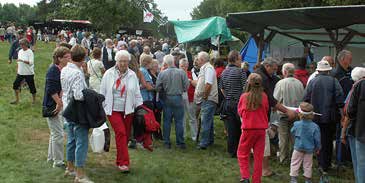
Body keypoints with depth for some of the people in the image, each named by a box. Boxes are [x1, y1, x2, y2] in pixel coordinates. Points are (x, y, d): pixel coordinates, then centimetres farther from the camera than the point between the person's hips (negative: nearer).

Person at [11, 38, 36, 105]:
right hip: (20, 72, 7)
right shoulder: (20, 51, 8)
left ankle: (34, 100, 23)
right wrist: (18, 70, 16)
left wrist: (22, 60, -32)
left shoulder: (30, 52, -13)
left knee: (31, 86, 3)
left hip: (29, 73, -7)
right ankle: (17, 100, 19)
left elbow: (31, 62, -23)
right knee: (15, 84, 5)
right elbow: (19, 62, 17)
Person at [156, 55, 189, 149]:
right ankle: (180, 142, 9)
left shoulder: (162, 73, -7)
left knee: (167, 121, 10)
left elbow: (158, 87, -4)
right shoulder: (181, 72, -9)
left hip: (167, 99, 1)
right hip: (178, 98, -1)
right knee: (179, 121, 5)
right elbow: (186, 86, -6)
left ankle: (166, 142, 14)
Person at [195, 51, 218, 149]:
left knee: (205, 121, -10)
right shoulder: (204, 68, 17)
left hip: (208, 100, -10)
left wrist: (205, 97, -18)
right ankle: (210, 140, 27)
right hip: (208, 100, 10)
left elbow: (208, 84, -24)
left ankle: (204, 143, -8)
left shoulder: (208, 68, -14)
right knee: (209, 121, 17)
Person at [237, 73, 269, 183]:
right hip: (261, 129, 2)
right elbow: (266, 110, 9)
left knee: (242, 154, 11)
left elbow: (240, 112, 3)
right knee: (259, 156, 11)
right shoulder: (264, 97, -7)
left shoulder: (244, 97, -11)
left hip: (248, 129, -2)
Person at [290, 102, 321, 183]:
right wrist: (317, 148, 7)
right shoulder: (315, 126, -14)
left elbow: (292, 133, 4)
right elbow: (317, 139, -7)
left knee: (295, 163, 11)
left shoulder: (296, 124, -13)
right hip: (309, 149, 1)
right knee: (308, 164, 13)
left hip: (298, 147, -1)